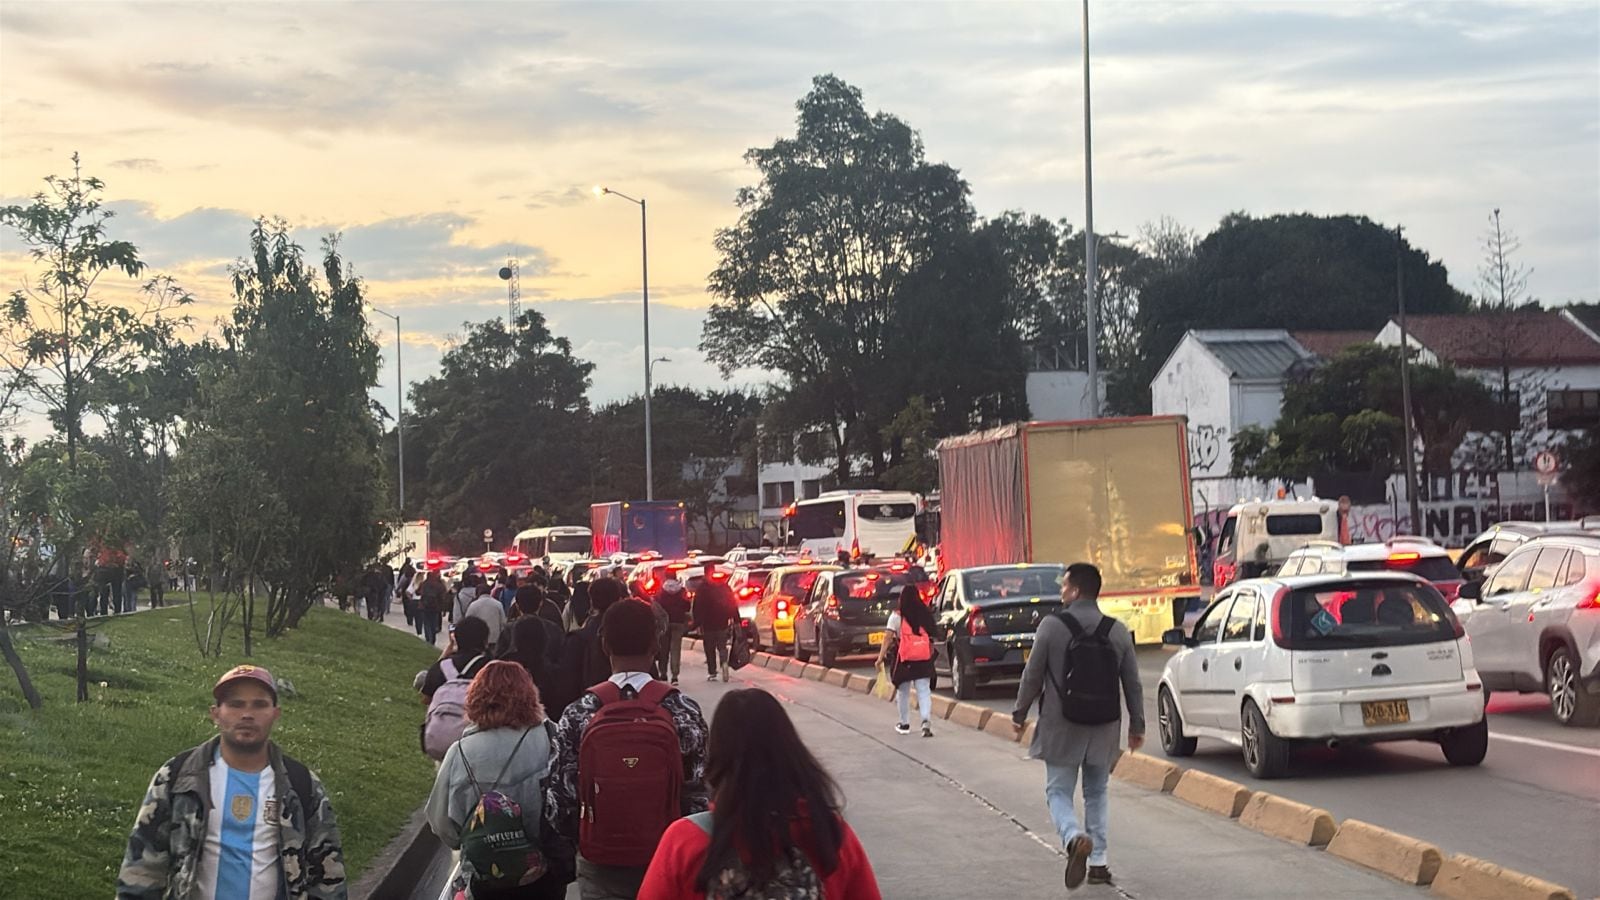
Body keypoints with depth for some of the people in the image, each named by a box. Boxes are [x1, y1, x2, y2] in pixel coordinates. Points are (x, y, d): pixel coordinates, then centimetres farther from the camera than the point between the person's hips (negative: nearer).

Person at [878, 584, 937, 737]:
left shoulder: (897, 616, -5)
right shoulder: (926, 614, 4)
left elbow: (889, 638, -9)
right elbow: (931, 636, 5)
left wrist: (881, 656, -8)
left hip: (904, 658, -2)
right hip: (924, 658, 2)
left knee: (903, 691, 14)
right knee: (924, 690, 0)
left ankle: (905, 724, 22)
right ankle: (926, 720, -21)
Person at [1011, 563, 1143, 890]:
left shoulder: (1052, 626, -10)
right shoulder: (1118, 631, 0)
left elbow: (1032, 676, -5)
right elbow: (1132, 684, 3)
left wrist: (1019, 713, 9)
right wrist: (1137, 725, 14)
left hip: (1061, 728, -3)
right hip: (1104, 728, 3)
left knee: (1058, 792, 6)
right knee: (1096, 794, 18)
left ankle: (1075, 836, -24)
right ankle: (1098, 862, 15)